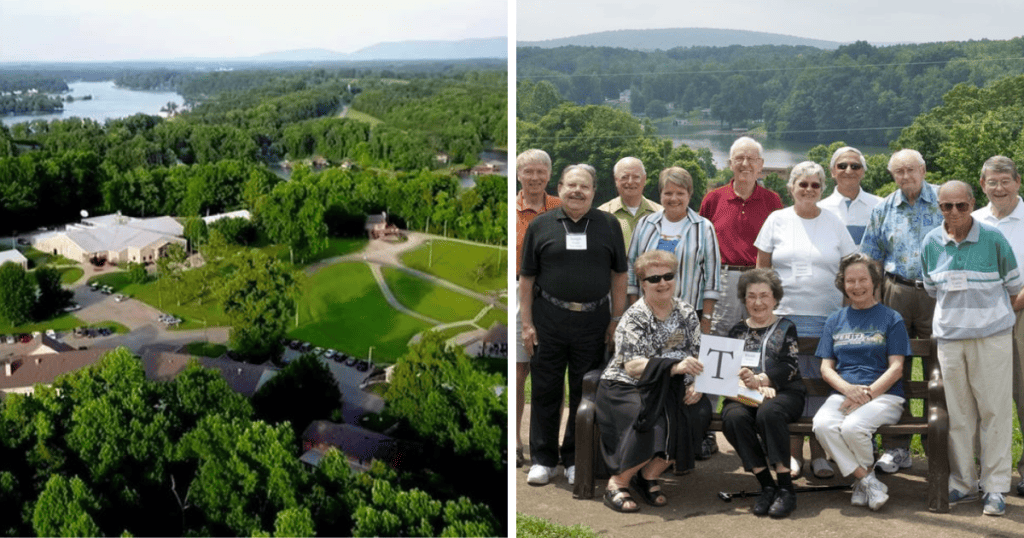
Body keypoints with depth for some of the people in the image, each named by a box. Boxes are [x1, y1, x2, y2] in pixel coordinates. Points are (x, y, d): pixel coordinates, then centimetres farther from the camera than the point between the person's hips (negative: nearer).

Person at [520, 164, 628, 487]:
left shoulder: (609, 226, 6)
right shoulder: (540, 226, 4)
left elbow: (619, 275, 7)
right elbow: (527, 278, 4)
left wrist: (617, 320, 2)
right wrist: (527, 324, -1)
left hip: (593, 321, 1)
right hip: (549, 320, 0)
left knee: (585, 393, 7)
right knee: (545, 391, 5)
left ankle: (576, 460, 20)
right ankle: (543, 459, 16)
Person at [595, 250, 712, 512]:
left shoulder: (686, 313, 9)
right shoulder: (634, 318, -9)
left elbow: (698, 357, 9)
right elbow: (631, 365, -20)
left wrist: (694, 385, -13)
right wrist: (675, 366, -34)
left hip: (671, 391, 5)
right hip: (625, 388, -5)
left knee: (701, 410, -25)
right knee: (656, 423, -34)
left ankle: (650, 475, -8)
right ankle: (618, 482, -12)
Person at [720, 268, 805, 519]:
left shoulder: (786, 327, 14)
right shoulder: (738, 331, 20)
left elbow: (789, 367, -1)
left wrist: (759, 380, -21)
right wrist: (756, 386, -14)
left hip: (784, 392, -2)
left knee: (768, 412, -37)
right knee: (734, 417, -33)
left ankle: (786, 488, -31)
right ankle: (766, 486, -24)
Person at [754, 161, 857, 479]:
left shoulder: (834, 224, 9)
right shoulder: (777, 220, 7)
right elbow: (761, 269, 9)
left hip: (827, 316, 0)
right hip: (785, 314, 0)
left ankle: (819, 454, 9)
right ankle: (793, 453, 9)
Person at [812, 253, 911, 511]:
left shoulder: (891, 318, 9)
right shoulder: (835, 321, 19)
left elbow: (896, 368, 1)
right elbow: (826, 368, 12)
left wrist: (867, 394, -14)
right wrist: (849, 388, -9)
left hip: (884, 395, -3)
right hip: (842, 393, 3)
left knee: (852, 427, -33)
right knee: (823, 425, -31)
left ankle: (864, 476, -2)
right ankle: (867, 481, -16)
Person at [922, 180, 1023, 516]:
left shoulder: (993, 238, -6)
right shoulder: (931, 242, 2)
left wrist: (983, 302, 11)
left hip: (992, 334, -2)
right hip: (949, 335, 3)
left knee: (995, 410, -1)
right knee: (958, 413, 6)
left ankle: (995, 487, 7)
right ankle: (962, 484, 17)